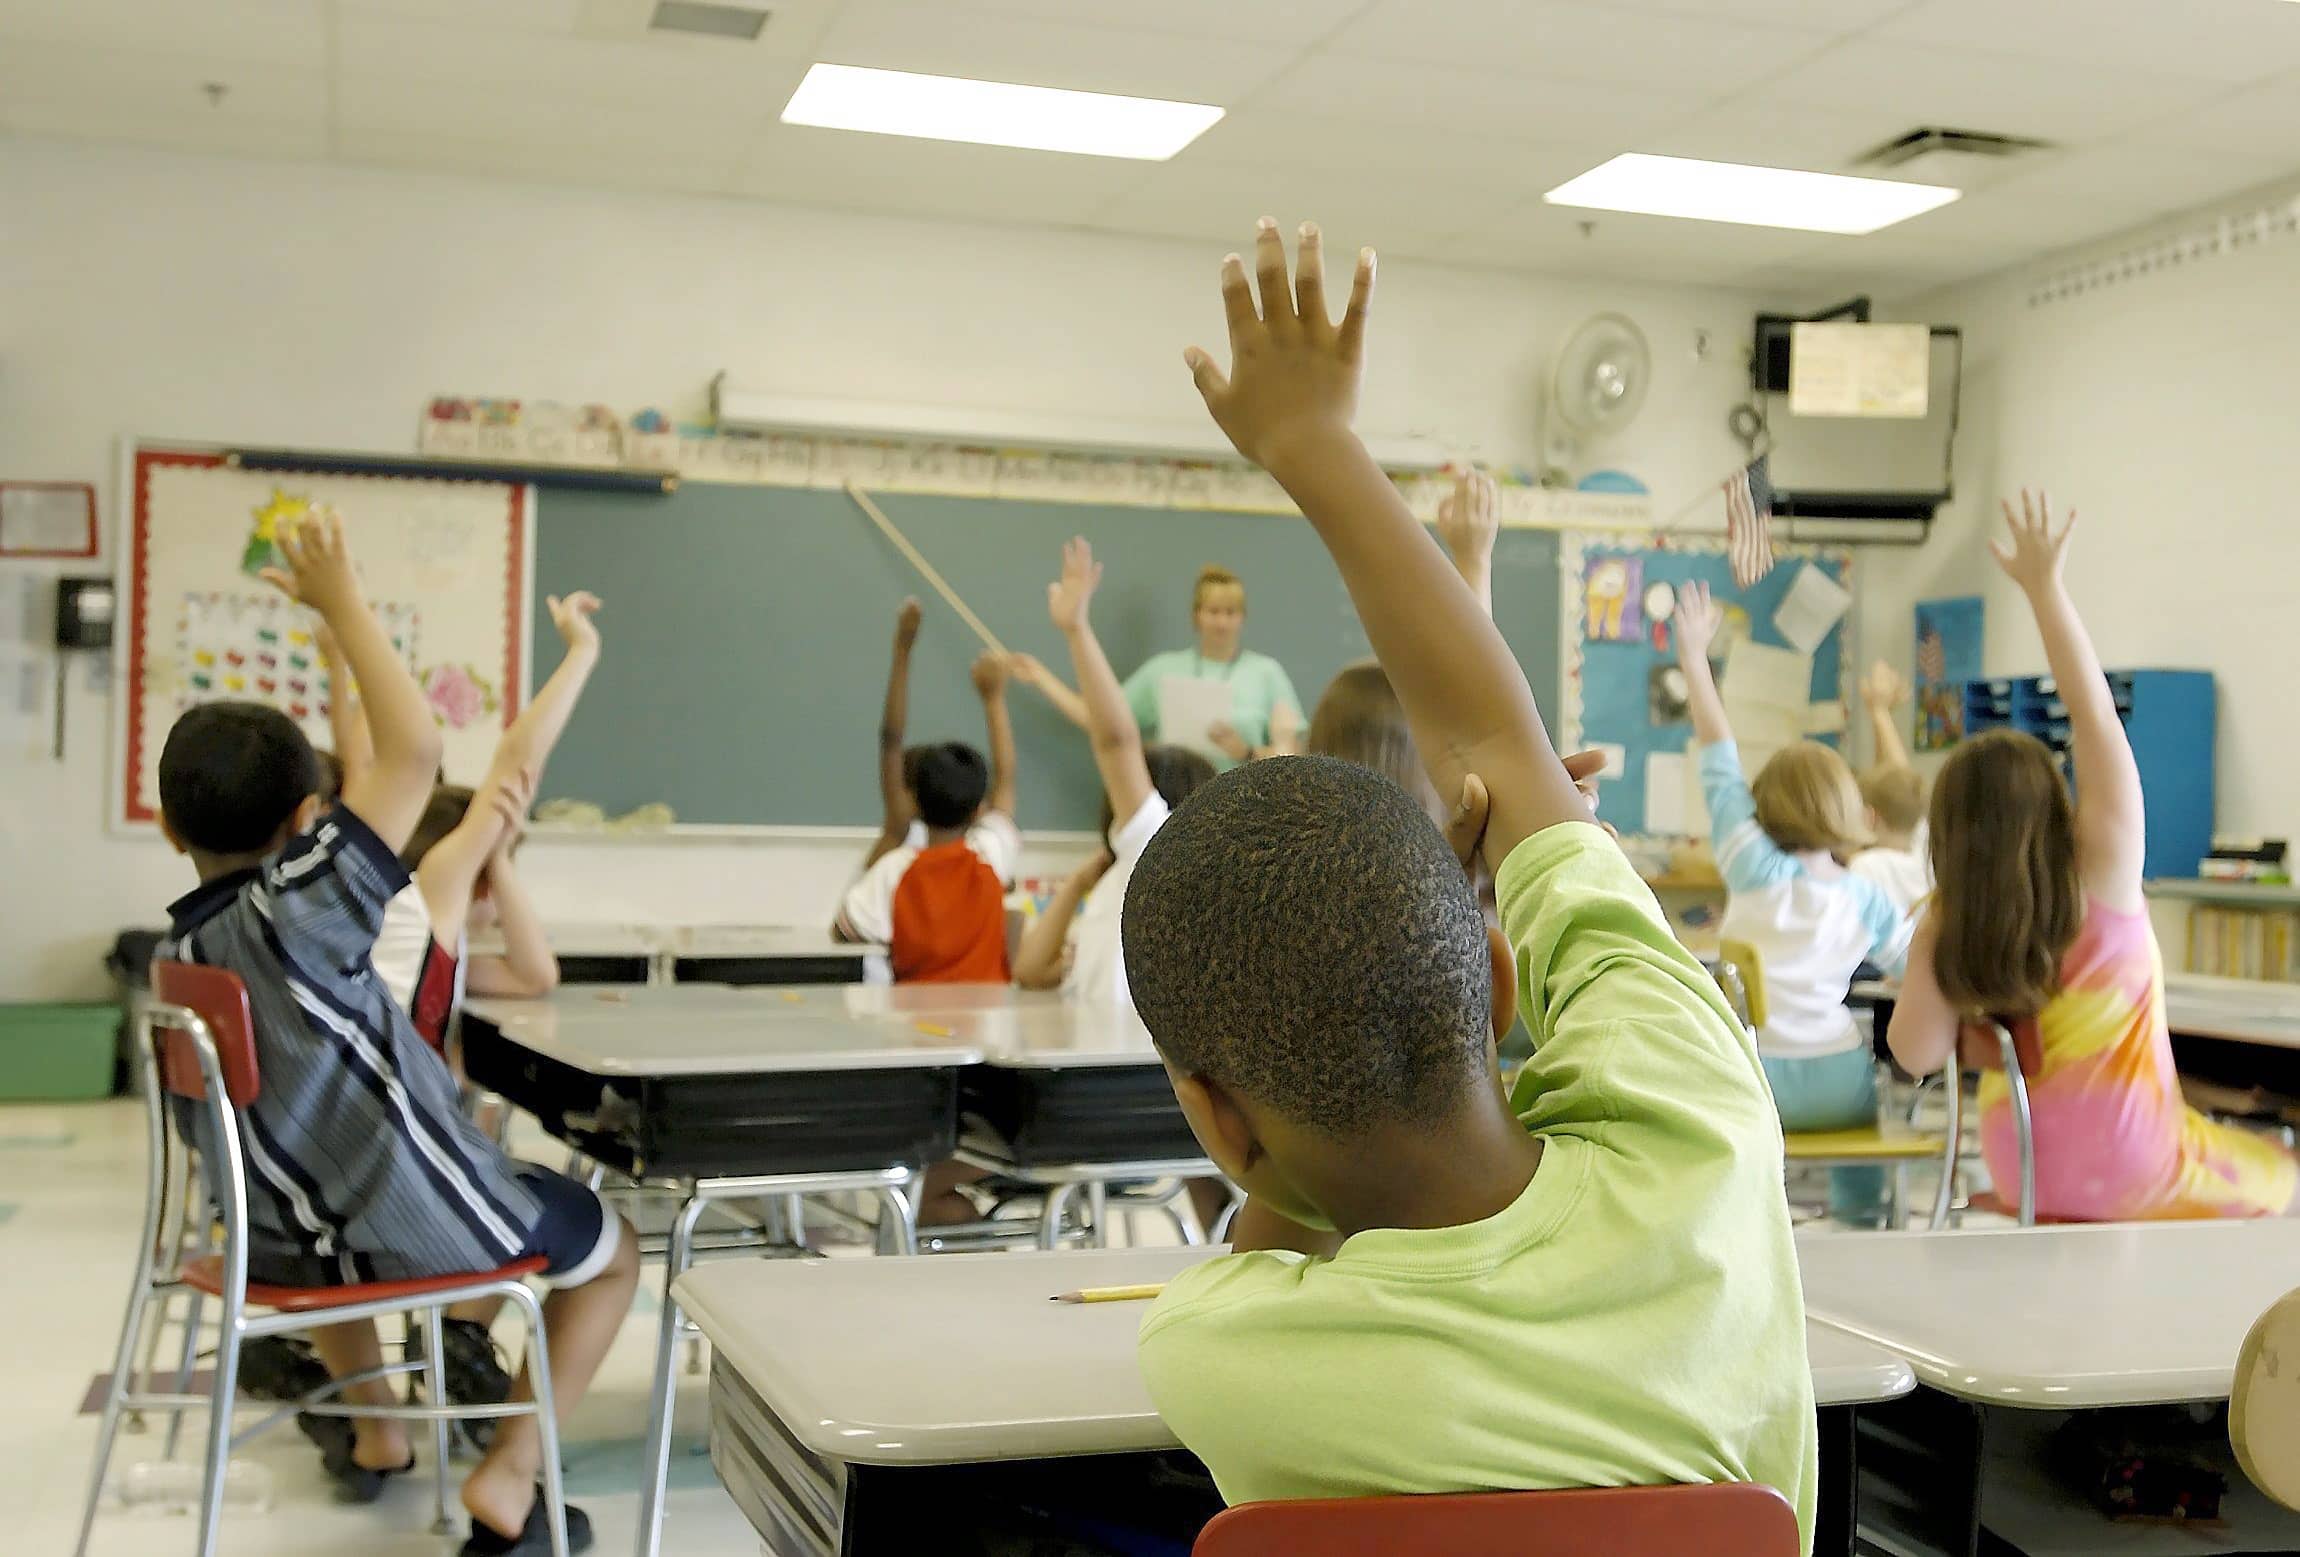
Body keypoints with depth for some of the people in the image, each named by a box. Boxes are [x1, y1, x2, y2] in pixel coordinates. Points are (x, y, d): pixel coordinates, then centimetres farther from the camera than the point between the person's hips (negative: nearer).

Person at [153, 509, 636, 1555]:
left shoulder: (175, 955, 0)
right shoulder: (302, 908, -22)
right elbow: (414, 747, -27)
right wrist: (343, 603, -18)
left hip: (284, 1243, 7)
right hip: (422, 1228, -7)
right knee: (613, 1252, 20)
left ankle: (372, 1427, 51)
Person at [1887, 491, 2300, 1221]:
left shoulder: (1945, 929, -11)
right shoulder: (2102, 871, -18)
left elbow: (1917, 1053, -17)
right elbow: (2095, 713, -17)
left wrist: (1929, 950, -2)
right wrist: (2045, 586, -15)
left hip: (2020, 1172, 5)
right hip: (2129, 1176, -4)